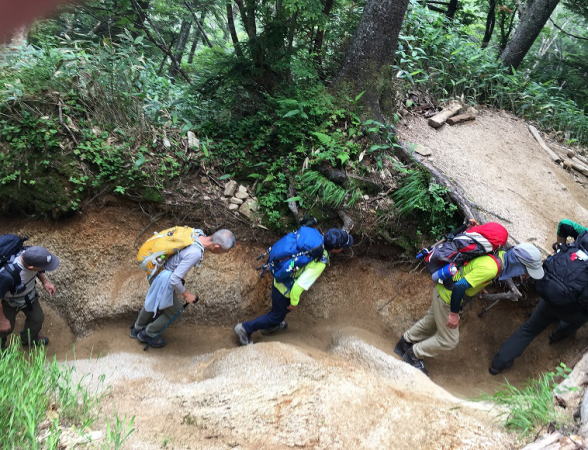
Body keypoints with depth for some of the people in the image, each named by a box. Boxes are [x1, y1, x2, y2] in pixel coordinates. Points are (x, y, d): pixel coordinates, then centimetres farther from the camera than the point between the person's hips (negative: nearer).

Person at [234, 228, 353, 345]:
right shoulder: (319, 264, -36)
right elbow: (299, 286, -34)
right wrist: (294, 302, -15)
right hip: (284, 290, -7)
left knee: (285, 307, 34)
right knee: (277, 316, 19)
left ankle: (271, 326, 57)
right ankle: (245, 328, 30)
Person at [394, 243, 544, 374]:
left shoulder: (501, 255, -8)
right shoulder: (490, 268, -35)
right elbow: (459, 287, -35)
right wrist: (454, 313, -22)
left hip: (443, 289, 9)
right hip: (446, 298, -9)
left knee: (431, 322, 30)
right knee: (449, 341, 7)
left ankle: (405, 342, 49)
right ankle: (413, 355, 24)